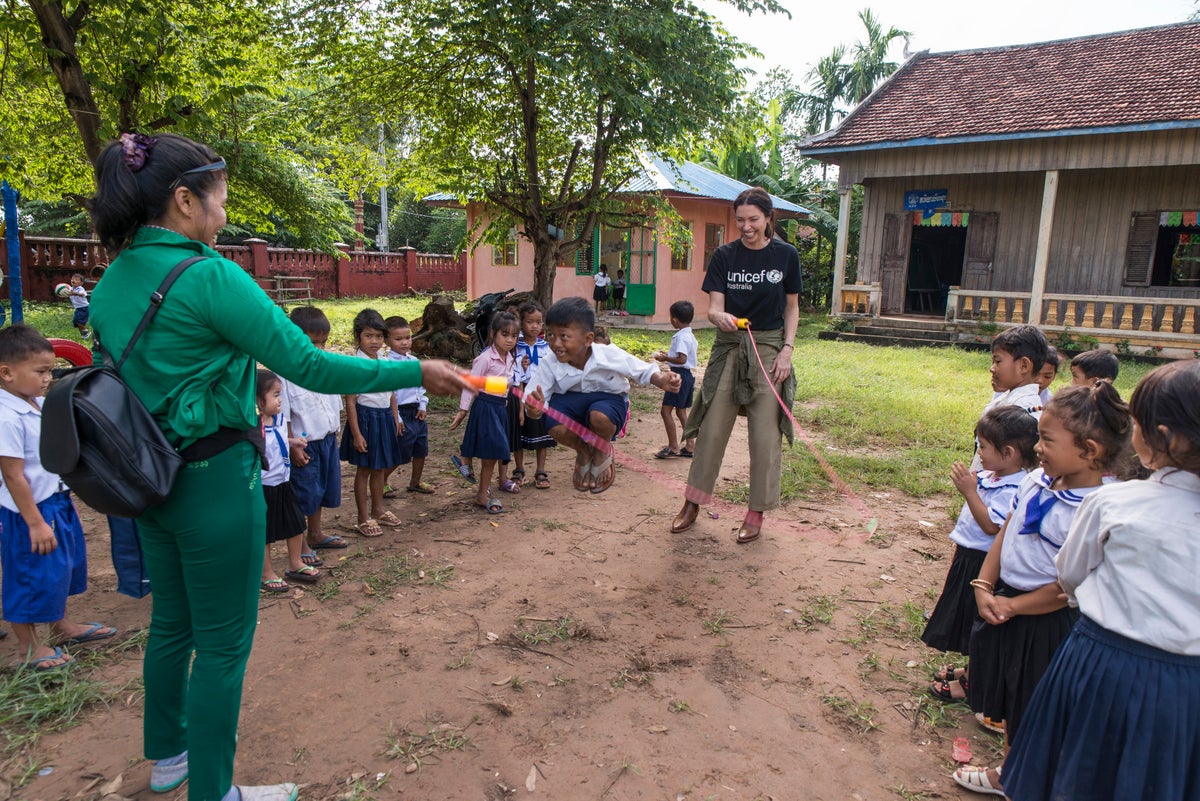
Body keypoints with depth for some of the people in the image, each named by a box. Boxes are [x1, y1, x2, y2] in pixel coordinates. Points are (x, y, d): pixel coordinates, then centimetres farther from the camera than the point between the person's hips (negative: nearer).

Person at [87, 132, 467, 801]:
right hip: (215, 478, -9)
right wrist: (417, 373, -17)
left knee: (172, 622, 24)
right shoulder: (209, 275, -20)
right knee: (223, 643, 7)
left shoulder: (113, 279, 6)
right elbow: (306, 364, -22)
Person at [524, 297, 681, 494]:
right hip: (571, 399, 2)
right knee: (556, 428, -32)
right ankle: (583, 451, 9)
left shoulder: (609, 355, -24)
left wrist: (661, 381, -30)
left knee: (600, 416, -39)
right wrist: (534, 409, -44)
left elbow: (644, 371, -8)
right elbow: (532, 401, -18)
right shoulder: (550, 366, -20)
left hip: (608, 398, -2)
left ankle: (603, 451, 2)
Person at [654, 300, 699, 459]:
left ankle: (673, 447, -4)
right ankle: (690, 446, 19)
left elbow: (682, 360, -27)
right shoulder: (690, 335, 11)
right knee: (681, 411, 16)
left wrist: (665, 358, -14)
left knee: (666, 410, -5)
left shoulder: (681, 337, -19)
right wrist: (669, 354, 20)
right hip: (687, 375, 10)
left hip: (679, 375, -10)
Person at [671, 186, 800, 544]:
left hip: (769, 348, -1)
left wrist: (787, 348, -4)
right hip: (729, 347, 1)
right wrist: (721, 317, -30)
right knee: (711, 429, 4)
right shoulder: (724, 255, -1)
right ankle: (693, 502, 19)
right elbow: (714, 306, -7)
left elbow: (792, 307, 7)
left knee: (765, 435, 1)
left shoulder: (786, 255, -1)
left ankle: (756, 512, 15)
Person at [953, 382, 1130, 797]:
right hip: (1005, 604, 8)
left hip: (1046, 622, -8)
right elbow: (1004, 535, 4)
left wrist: (1013, 606, -15)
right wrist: (983, 587, -4)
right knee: (1010, 704, 26)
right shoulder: (1036, 482, -4)